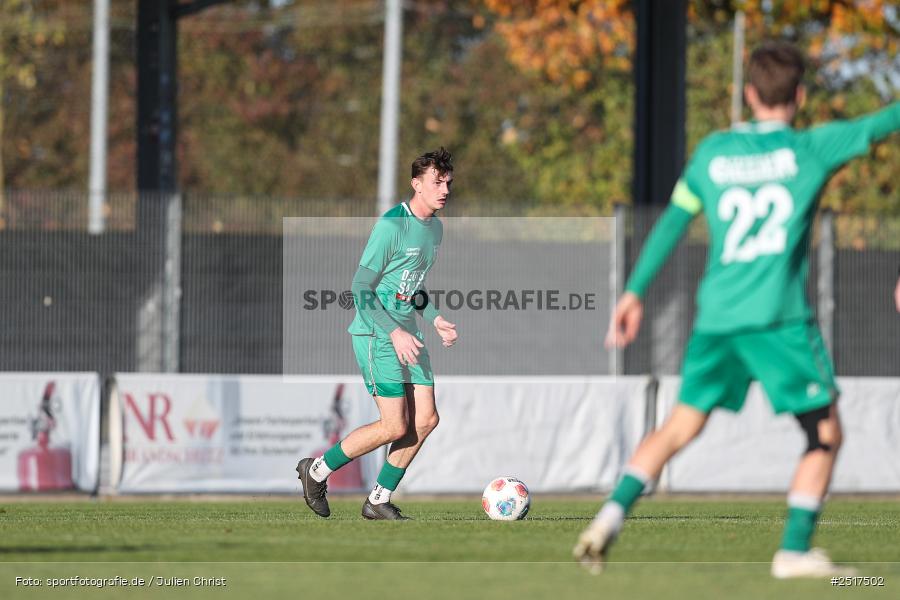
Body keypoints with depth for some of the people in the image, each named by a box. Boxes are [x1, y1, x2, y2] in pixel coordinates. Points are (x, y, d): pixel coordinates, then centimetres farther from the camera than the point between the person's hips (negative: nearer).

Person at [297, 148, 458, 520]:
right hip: (376, 335, -9)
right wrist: (395, 332, -22)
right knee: (394, 427, -12)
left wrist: (435, 319, 8)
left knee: (426, 419, 0)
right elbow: (361, 289, -16)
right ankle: (317, 471, 6)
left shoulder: (435, 228, 11)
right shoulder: (392, 226, -17)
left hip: (407, 335, 9)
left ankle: (379, 500, 10)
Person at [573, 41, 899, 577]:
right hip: (780, 317, -4)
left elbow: (673, 221, 13)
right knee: (825, 433, 8)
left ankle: (612, 514, 0)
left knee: (681, 427, 15)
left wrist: (635, 292, 19)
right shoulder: (810, 149, -1)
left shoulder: (713, 151, 10)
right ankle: (795, 549, -1)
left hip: (716, 315, 4)